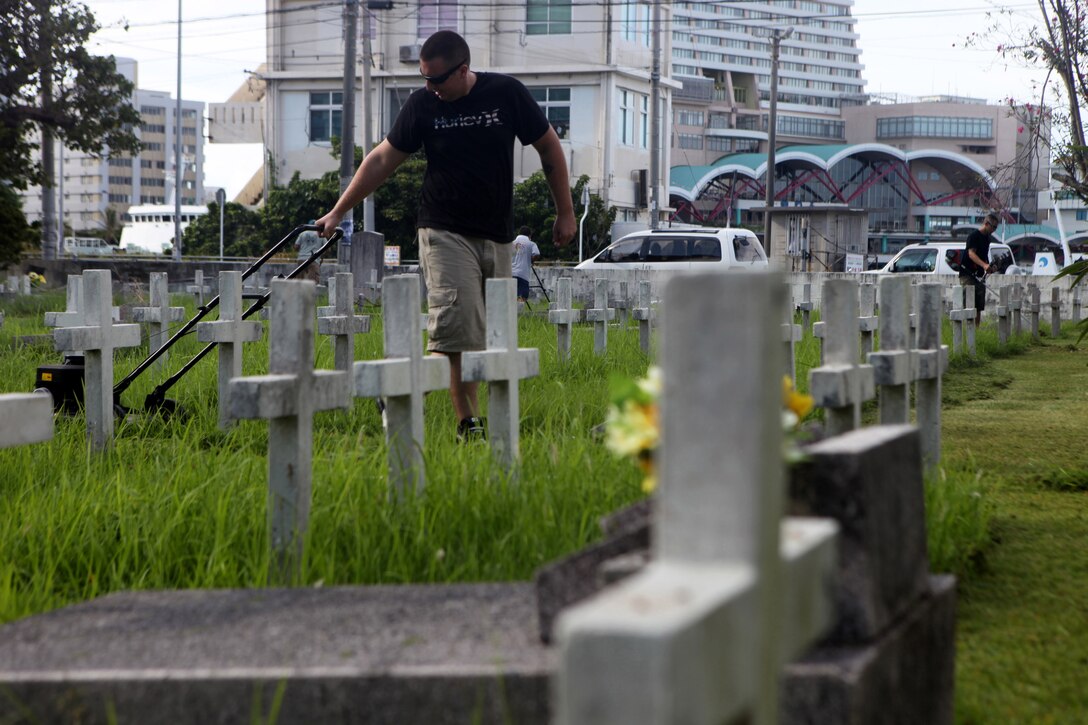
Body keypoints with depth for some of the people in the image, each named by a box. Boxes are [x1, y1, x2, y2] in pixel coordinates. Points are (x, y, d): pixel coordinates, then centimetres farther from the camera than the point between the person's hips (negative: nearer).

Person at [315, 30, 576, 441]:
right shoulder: (422, 105, -1)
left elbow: (549, 148, 9)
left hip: (497, 237, 2)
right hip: (444, 233, -2)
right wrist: (338, 212, 6)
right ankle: (468, 423, -12)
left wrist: (565, 213, 10)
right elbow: (383, 160, 7)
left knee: (493, 334, 0)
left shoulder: (507, 94, -1)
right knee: (458, 326, -15)